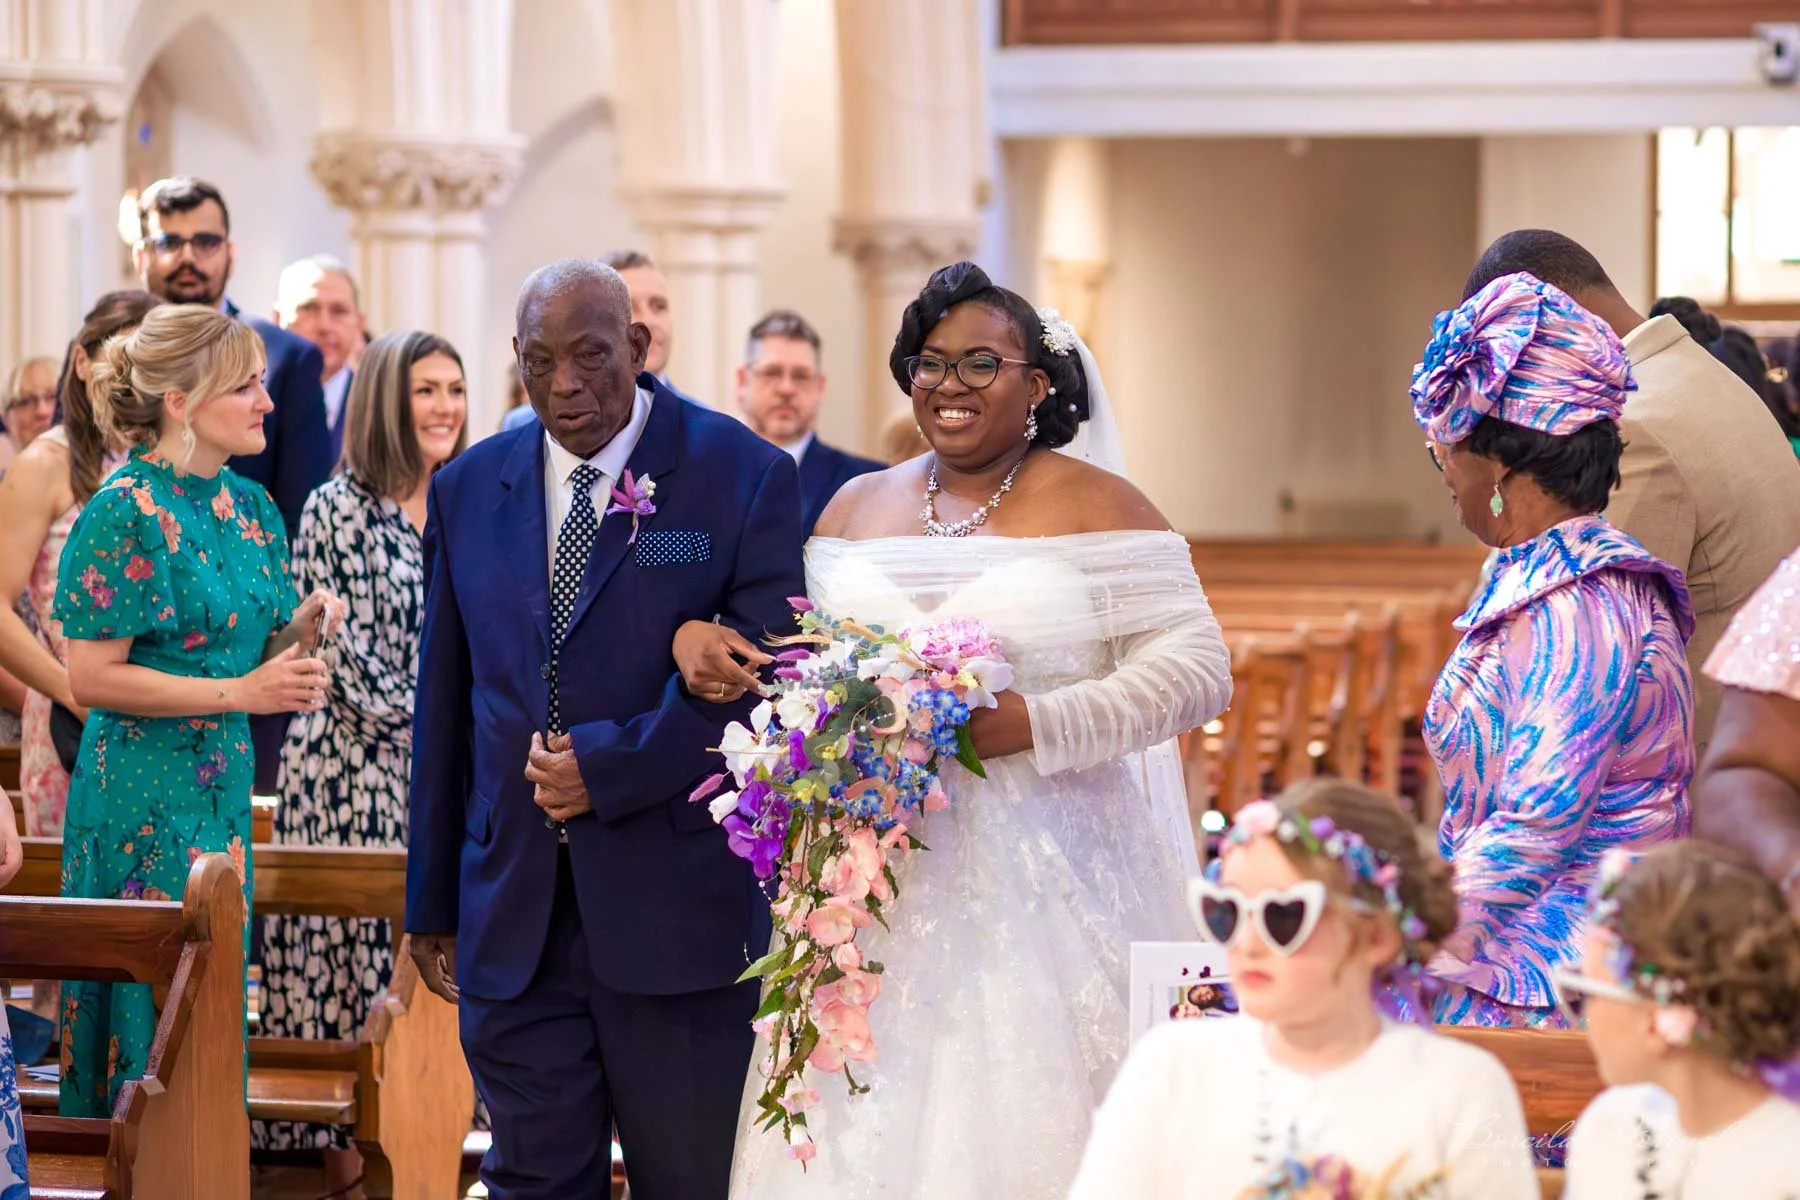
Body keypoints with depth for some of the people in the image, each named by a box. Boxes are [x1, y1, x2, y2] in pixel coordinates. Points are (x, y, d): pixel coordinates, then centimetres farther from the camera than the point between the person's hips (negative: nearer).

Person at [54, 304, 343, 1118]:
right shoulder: (126, 511, -13)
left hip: (224, 789, 7)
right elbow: (91, 678, -16)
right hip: (143, 797, -7)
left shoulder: (250, 506, 9)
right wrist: (240, 692, -18)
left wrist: (298, 632, -5)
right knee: (155, 1013, -2)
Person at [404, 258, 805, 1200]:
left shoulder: (744, 476, -4)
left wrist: (608, 768, -16)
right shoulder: (468, 491, 9)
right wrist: (431, 900, 14)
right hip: (512, 919, 3)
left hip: (674, 911, -3)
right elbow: (444, 707, 13)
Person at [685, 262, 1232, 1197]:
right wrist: (702, 639, 1)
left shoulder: (1096, 508, -1)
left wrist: (1027, 725, -19)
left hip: (1046, 887, -4)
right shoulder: (858, 507, 14)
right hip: (882, 889, 4)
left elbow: (1198, 671, -8)